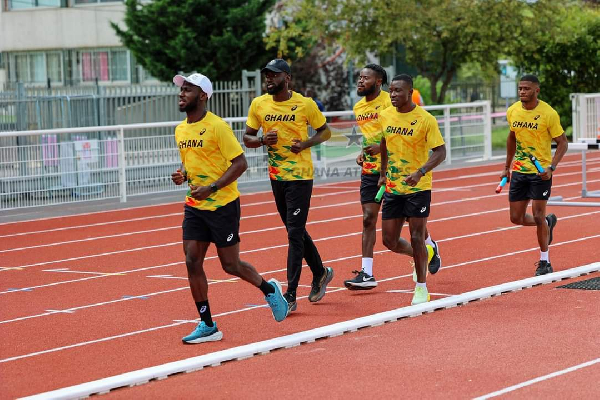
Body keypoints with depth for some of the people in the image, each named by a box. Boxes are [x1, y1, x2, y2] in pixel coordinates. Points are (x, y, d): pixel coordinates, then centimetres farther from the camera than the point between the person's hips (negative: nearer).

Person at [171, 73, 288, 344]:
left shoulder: (217, 126, -14)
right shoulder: (180, 130, 9)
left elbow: (240, 163, -15)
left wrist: (212, 188, -23)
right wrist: (182, 174, 1)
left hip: (223, 205, -7)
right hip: (194, 206, 7)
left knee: (230, 265, 1)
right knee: (192, 262, -3)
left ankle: (269, 289, 30)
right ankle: (207, 326, 5)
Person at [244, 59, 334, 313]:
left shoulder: (305, 104, -9)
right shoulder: (258, 105, 2)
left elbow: (325, 131, 3)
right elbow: (247, 138, 8)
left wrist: (306, 143, -16)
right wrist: (263, 140, -13)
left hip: (300, 177, -5)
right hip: (276, 176, 5)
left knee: (295, 233, -8)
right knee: (296, 231, 16)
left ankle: (290, 295, -6)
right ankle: (320, 273, 37)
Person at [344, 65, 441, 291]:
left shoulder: (390, 102, -14)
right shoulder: (358, 108, 9)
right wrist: (363, 153, 7)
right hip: (370, 170, 6)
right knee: (368, 219, -2)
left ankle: (431, 247, 37)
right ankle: (367, 274, -4)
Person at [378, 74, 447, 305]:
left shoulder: (425, 119, -13)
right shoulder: (385, 116, 3)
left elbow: (440, 152, -16)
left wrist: (421, 172, -30)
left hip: (418, 188, -5)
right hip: (392, 188, 5)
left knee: (417, 238, -4)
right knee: (389, 241, 6)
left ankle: (421, 287, 13)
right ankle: (425, 253, 35)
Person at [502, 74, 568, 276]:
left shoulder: (548, 113, -14)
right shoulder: (512, 111, 2)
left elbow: (562, 142, -9)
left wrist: (551, 167, -22)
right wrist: (507, 167, 18)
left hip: (541, 172, -5)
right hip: (519, 171, 5)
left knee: (538, 217, -6)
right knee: (516, 218, 6)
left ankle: (544, 262, 10)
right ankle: (548, 222, 37)